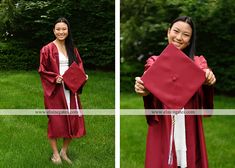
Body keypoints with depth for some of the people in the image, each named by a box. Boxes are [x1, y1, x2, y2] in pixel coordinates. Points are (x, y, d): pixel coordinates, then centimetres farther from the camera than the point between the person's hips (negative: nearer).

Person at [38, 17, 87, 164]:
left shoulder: (72, 49, 11)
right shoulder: (47, 49, -4)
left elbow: (79, 66, 16)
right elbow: (42, 70, -4)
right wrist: (55, 78, -18)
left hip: (70, 89, 5)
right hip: (55, 90, -5)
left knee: (72, 120, 5)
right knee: (55, 121, 2)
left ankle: (64, 151, 23)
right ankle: (55, 154, 17)